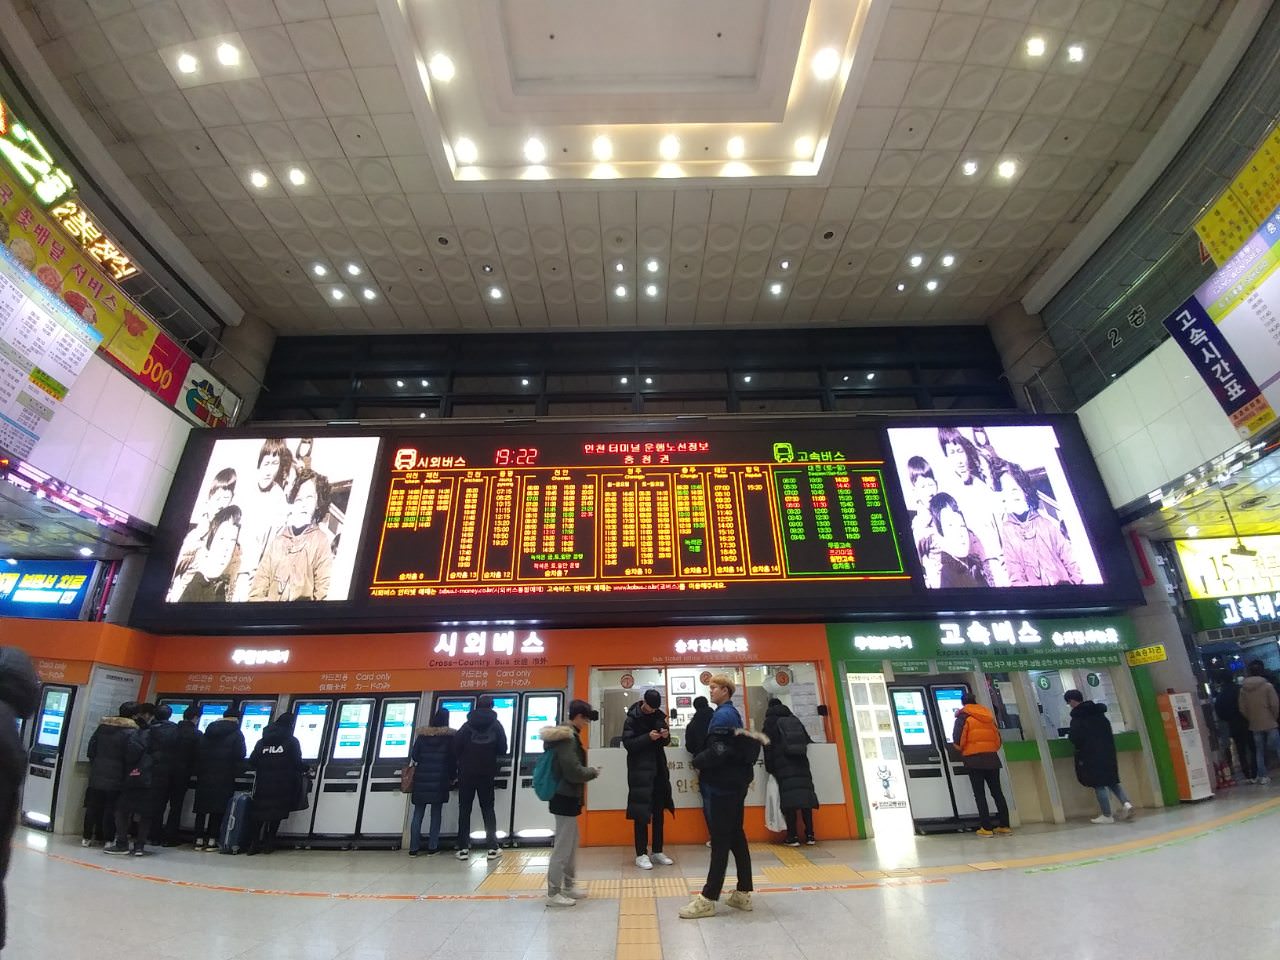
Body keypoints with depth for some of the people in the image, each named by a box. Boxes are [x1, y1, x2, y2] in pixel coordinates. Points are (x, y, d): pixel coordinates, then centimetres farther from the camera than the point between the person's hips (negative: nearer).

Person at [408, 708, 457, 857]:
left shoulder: (422, 734, 3)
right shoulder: (450, 735, -2)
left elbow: (414, 755, 3)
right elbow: (454, 758, -3)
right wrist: (452, 777, 9)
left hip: (422, 778, 2)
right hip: (440, 779, -2)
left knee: (418, 814, 9)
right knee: (436, 814, 7)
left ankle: (413, 848, 11)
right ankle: (432, 847, 8)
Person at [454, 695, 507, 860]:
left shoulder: (466, 725, 1)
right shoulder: (496, 725, -1)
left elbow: (457, 747, -3)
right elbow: (503, 750, -1)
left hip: (466, 773, 0)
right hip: (486, 773, 0)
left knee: (464, 809, 10)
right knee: (488, 809, 7)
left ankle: (463, 848, 8)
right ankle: (492, 848, 4)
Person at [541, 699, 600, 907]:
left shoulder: (567, 735, 11)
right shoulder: (568, 738, -21)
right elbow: (573, 771, -25)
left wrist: (588, 771, 7)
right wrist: (593, 772, -9)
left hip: (566, 796, 10)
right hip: (565, 798, -10)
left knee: (571, 843, 19)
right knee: (563, 846, 0)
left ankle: (569, 885, 30)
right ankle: (553, 893, 9)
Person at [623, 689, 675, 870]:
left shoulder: (659, 716, 5)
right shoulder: (632, 718, -9)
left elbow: (664, 743, 14)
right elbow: (628, 743, -15)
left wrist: (666, 737, -9)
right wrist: (648, 737, -25)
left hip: (659, 768, 5)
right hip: (640, 770, -5)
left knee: (659, 811, 10)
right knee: (642, 813, -3)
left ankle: (657, 851, 21)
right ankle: (641, 854, 8)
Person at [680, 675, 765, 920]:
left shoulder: (722, 715, -16)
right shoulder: (732, 713, 13)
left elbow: (719, 750, -26)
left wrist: (698, 763, -9)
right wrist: (704, 765, 7)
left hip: (724, 785, -9)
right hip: (735, 783, 9)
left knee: (720, 841, -3)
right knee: (736, 837, 14)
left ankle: (708, 899, 4)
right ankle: (743, 893, 22)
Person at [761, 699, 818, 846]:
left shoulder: (770, 722, 7)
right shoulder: (795, 719, 18)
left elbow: (768, 746, 1)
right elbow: (807, 740, 23)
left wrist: (769, 767, 5)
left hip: (783, 765, -4)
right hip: (801, 762, 4)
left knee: (789, 797, -7)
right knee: (805, 794, 4)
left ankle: (793, 836, -10)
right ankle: (810, 834, 5)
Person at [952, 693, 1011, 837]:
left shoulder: (963, 716, -3)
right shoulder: (988, 715, 13)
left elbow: (958, 739, -9)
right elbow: (998, 737, 14)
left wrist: (961, 749, 10)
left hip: (974, 759, -5)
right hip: (992, 758, 5)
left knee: (980, 794, 0)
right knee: (997, 792, 12)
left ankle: (987, 828, -2)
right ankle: (1004, 826, 12)